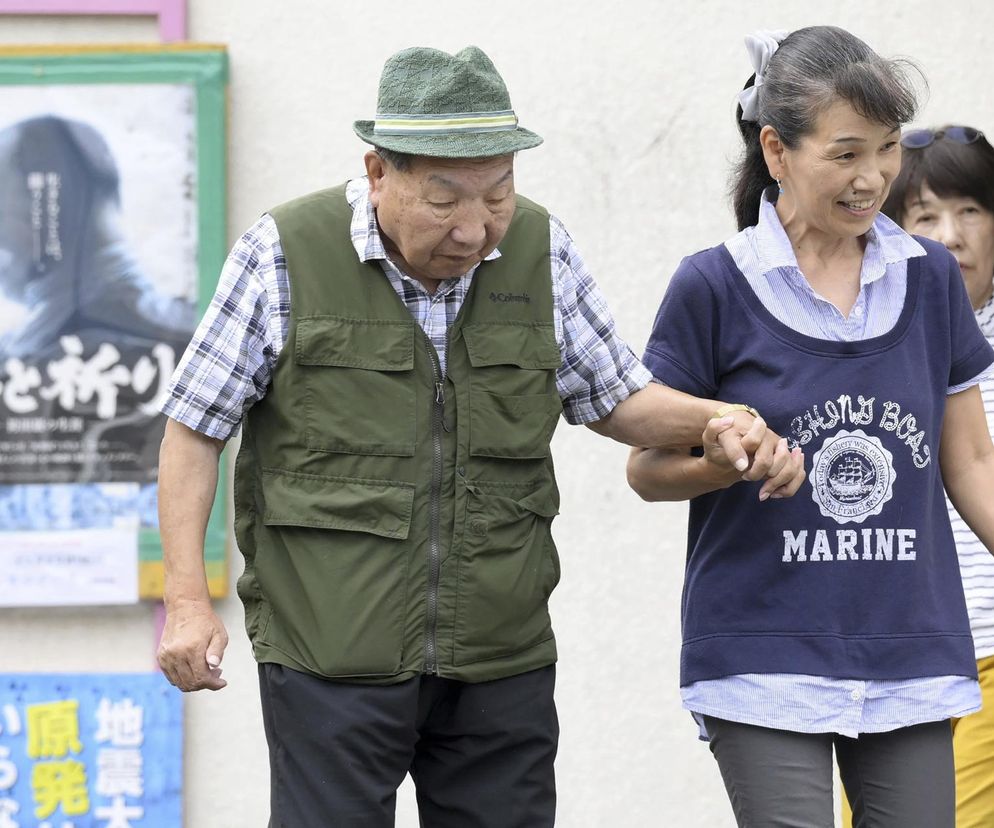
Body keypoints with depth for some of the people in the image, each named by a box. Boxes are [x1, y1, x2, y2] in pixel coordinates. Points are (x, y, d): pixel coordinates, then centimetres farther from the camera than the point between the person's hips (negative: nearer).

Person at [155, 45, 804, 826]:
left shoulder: (540, 250, 3)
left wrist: (713, 421, -6)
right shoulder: (287, 254, -7)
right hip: (331, 660, -3)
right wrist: (188, 599, -8)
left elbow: (614, 396, 14)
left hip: (503, 662, 4)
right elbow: (197, 425, -2)